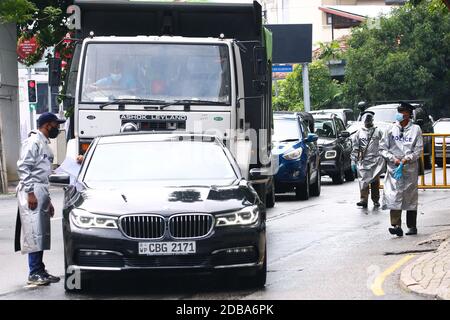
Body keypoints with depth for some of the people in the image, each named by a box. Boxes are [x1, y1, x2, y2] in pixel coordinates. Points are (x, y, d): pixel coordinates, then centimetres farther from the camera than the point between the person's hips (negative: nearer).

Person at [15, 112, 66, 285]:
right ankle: (34, 274, -11)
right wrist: (30, 193, -21)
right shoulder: (33, 142, -9)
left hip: (42, 192, 10)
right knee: (34, 234, -11)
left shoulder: (45, 144, 20)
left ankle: (40, 271, 14)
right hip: (32, 192, -10)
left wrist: (47, 199, 23)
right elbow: (23, 167, -16)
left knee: (42, 234, 10)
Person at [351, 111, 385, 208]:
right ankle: (363, 199, -12)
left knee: (375, 182, 3)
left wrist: (383, 159, -2)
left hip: (375, 160, 0)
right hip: (363, 161, 1)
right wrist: (353, 161, 4)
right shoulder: (359, 133, 11)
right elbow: (355, 148, 11)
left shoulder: (378, 132, 8)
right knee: (363, 180, -9)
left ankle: (376, 200, 10)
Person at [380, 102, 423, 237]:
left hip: (410, 168, -1)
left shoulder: (415, 129, 4)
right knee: (394, 196, -12)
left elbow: (419, 149, 0)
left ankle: (412, 226, 14)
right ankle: (396, 226, -18)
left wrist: (407, 159, -13)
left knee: (411, 197, 5)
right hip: (393, 168, 1)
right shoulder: (391, 130, 7)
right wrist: (393, 158, -8)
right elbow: (383, 148, 7)